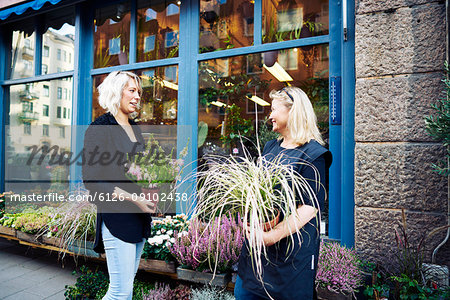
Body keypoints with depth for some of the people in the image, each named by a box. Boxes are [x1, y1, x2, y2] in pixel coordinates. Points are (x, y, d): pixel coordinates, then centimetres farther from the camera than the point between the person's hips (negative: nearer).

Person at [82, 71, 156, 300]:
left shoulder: (134, 129, 14)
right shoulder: (99, 128, -9)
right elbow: (91, 180, -13)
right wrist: (133, 198, -19)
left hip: (140, 217, 7)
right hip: (117, 217, -7)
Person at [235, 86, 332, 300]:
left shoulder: (312, 155, -14)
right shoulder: (270, 147, 10)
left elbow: (311, 206, -19)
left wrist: (275, 234, -26)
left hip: (291, 248, -7)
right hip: (257, 242, 7)